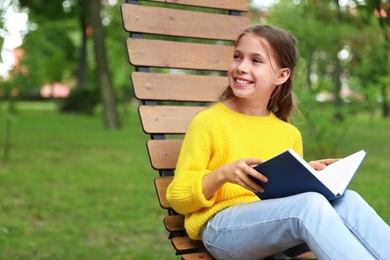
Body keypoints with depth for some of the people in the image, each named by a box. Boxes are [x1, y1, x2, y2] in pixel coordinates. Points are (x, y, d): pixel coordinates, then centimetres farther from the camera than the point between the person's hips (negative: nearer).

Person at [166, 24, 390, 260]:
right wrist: (222, 174, -19)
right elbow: (178, 198, -2)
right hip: (222, 229, -5)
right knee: (311, 204, -31)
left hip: (276, 223, 5)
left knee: (347, 201, -24)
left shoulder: (290, 134, 13)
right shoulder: (208, 122, -2)